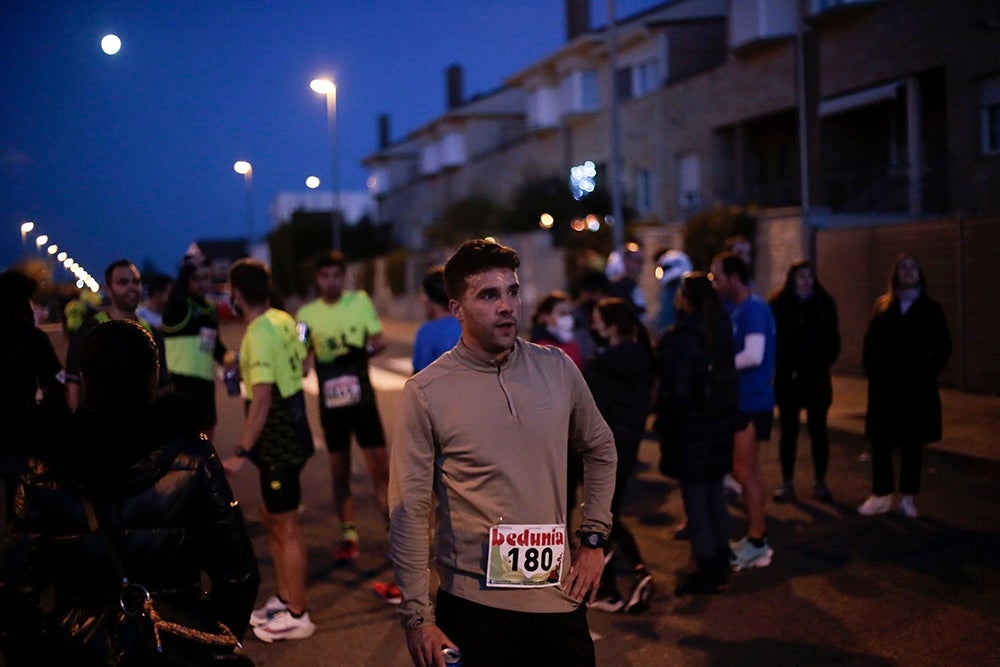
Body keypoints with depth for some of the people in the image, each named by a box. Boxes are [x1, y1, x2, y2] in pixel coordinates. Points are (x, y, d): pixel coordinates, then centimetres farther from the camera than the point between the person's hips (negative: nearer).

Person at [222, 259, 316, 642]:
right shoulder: (283, 319, 4)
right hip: (291, 433, 9)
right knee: (271, 519, 20)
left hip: (278, 441, -9)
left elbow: (262, 398, -27)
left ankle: (298, 616, 12)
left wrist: (243, 452, -27)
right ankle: (284, 598, 32)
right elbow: (302, 364, 17)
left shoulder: (259, 334, -21)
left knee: (286, 527, 1)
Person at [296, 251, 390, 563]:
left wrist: (365, 349, -19)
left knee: (380, 465, -4)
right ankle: (348, 535, 19)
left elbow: (379, 340, 2)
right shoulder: (307, 313, 4)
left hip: (361, 397, -2)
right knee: (339, 470, 9)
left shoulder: (360, 301, 0)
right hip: (330, 401, 2)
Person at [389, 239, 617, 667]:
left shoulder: (557, 368, 1)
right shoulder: (426, 392, -10)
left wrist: (593, 539, 9)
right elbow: (409, 511, -8)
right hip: (473, 602, -3)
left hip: (559, 594, 3)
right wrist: (417, 617, -9)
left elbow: (600, 450, 16)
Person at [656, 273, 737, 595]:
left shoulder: (679, 338, -19)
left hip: (689, 428, -8)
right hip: (719, 424, 8)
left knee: (695, 500, 0)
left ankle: (706, 574, 7)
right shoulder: (719, 331, 5)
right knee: (715, 495, 17)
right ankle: (719, 565, 26)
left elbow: (676, 390, -18)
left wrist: (664, 425, -8)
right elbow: (728, 378, 11)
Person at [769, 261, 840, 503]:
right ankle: (787, 483, 13)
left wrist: (824, 361, -7)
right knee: (788, 430, 6)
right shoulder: (779, 304, -1)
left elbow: (832, 339, 5)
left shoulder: (824, 304, 3)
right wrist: (780, 364, -9)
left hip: (816, 378, 1)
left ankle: (820, 483, 14)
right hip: (787, 378, -1)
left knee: (818, 430, 4)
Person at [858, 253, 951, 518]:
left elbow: (942, 347, 3)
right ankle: (881, 495, 9)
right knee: (880, 442, 0)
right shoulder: (883, 307, 8)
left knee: (912, 444, 5)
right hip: (884, 387, 1)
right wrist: (873, 372, -3)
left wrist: (928, 374, -5)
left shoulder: (930, 309, 4)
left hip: (916, 388, -1)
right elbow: (870, 343, 7)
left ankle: (908, 497, 13)